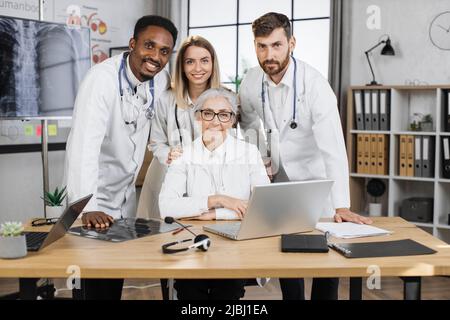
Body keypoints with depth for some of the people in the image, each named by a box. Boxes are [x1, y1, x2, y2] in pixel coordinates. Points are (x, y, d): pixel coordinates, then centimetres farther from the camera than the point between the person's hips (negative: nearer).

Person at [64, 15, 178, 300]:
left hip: (127, 193, 6)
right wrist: (88, 207, -44)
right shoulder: (102, 79, -24)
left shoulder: (161, 80, -4)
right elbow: (85, 144, -35)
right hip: (96, 195, -6)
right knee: (99, 281, -1)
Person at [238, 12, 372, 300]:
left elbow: (333, 147, -32)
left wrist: (341, 206, -40)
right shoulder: (251, 82, -8)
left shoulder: (314, 84, -25)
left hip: (315, 181, -4)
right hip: (279, 180, 5)